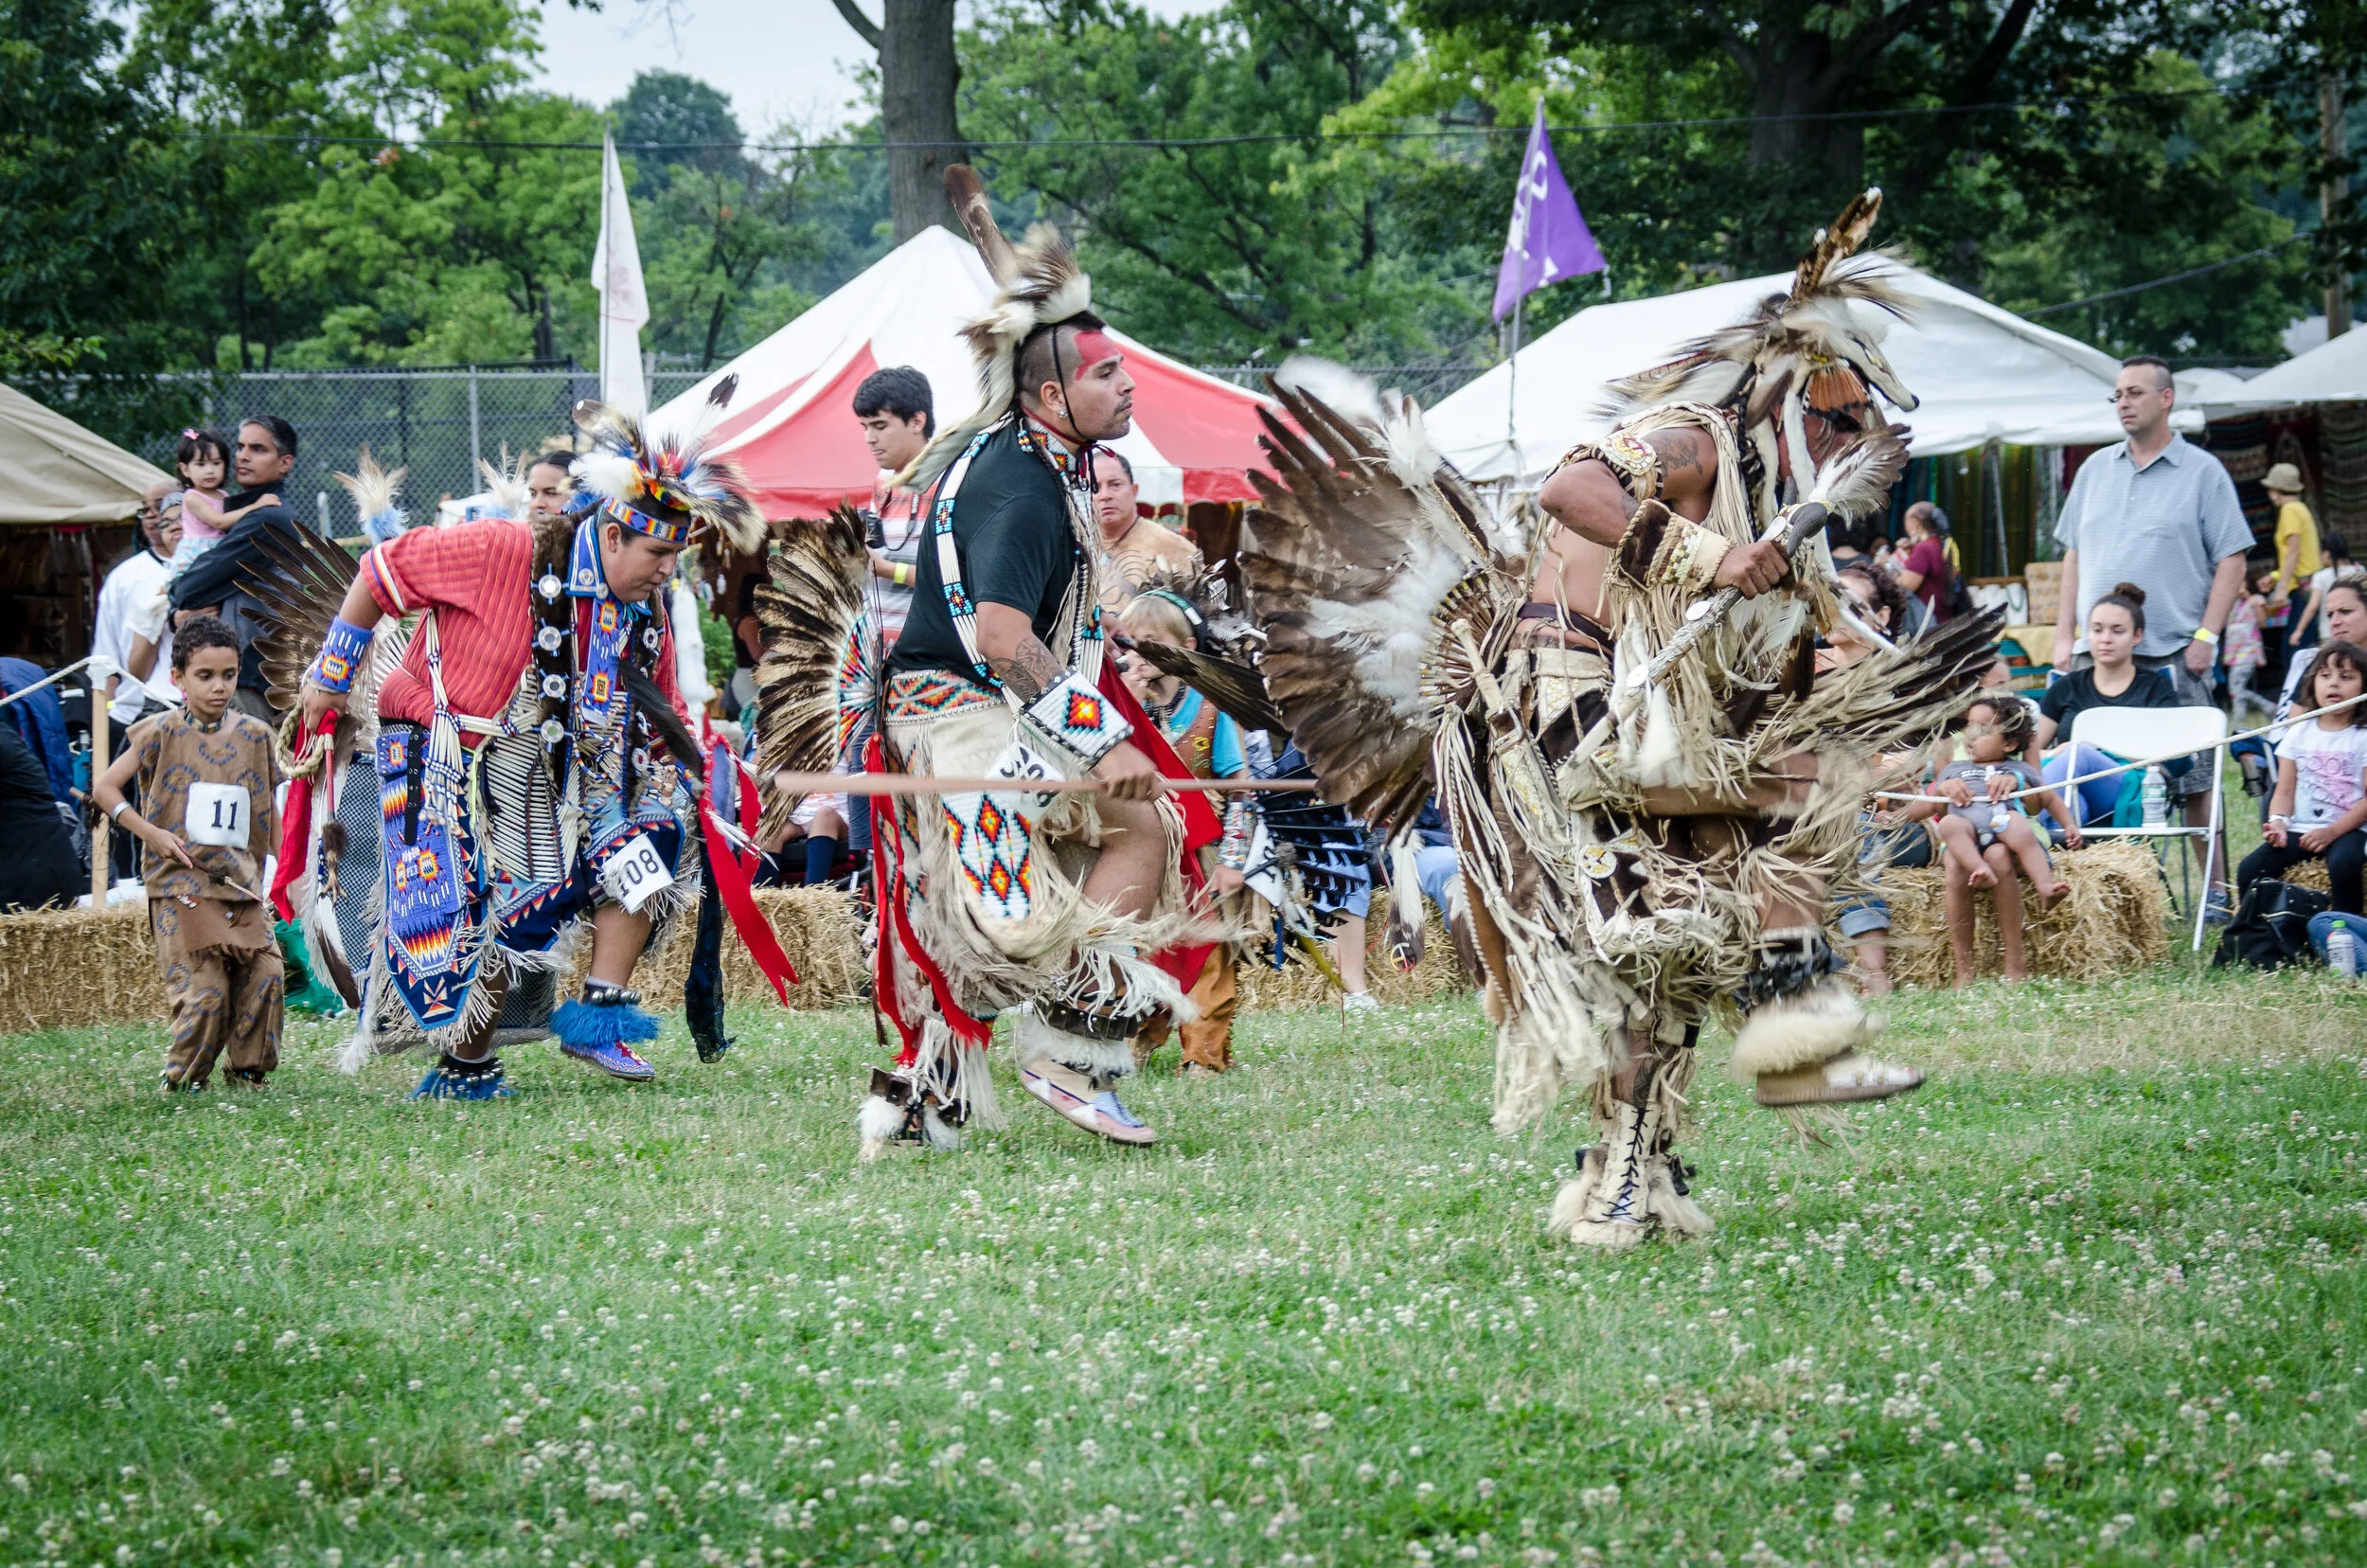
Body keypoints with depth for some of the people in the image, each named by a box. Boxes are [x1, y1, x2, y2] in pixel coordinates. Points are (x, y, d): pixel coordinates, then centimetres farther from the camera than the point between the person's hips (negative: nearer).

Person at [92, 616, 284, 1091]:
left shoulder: (254, 735, 10)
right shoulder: (163, 733, -2)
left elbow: (269, 811, 19)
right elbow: (106, 788, 0)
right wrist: (151, 833, -10)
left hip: (241, 882, 4)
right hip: (182, 885, -4)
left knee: (265, 977, -5)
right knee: (203, 991, -11)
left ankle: (249, 1071, 11)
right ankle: (181, 1082, 5)